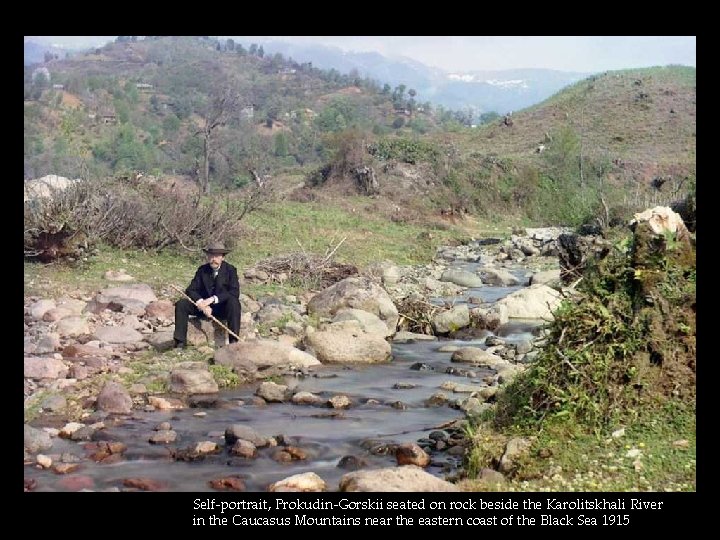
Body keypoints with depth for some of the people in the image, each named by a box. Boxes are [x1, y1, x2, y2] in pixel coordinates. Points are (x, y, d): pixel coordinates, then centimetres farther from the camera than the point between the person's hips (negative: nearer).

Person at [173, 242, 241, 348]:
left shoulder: (230, 270, -7)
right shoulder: (202, 270, 2)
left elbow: (234, 292, -20)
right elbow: (191, 290, -5)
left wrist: (213, 299, -29)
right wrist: (201, 303, -25)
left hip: (222, 308, -3)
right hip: (204, 307, 3)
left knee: (233, 301, -35)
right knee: (181, 304, -18)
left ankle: (233, 341, -34)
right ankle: (180, 342, -20)